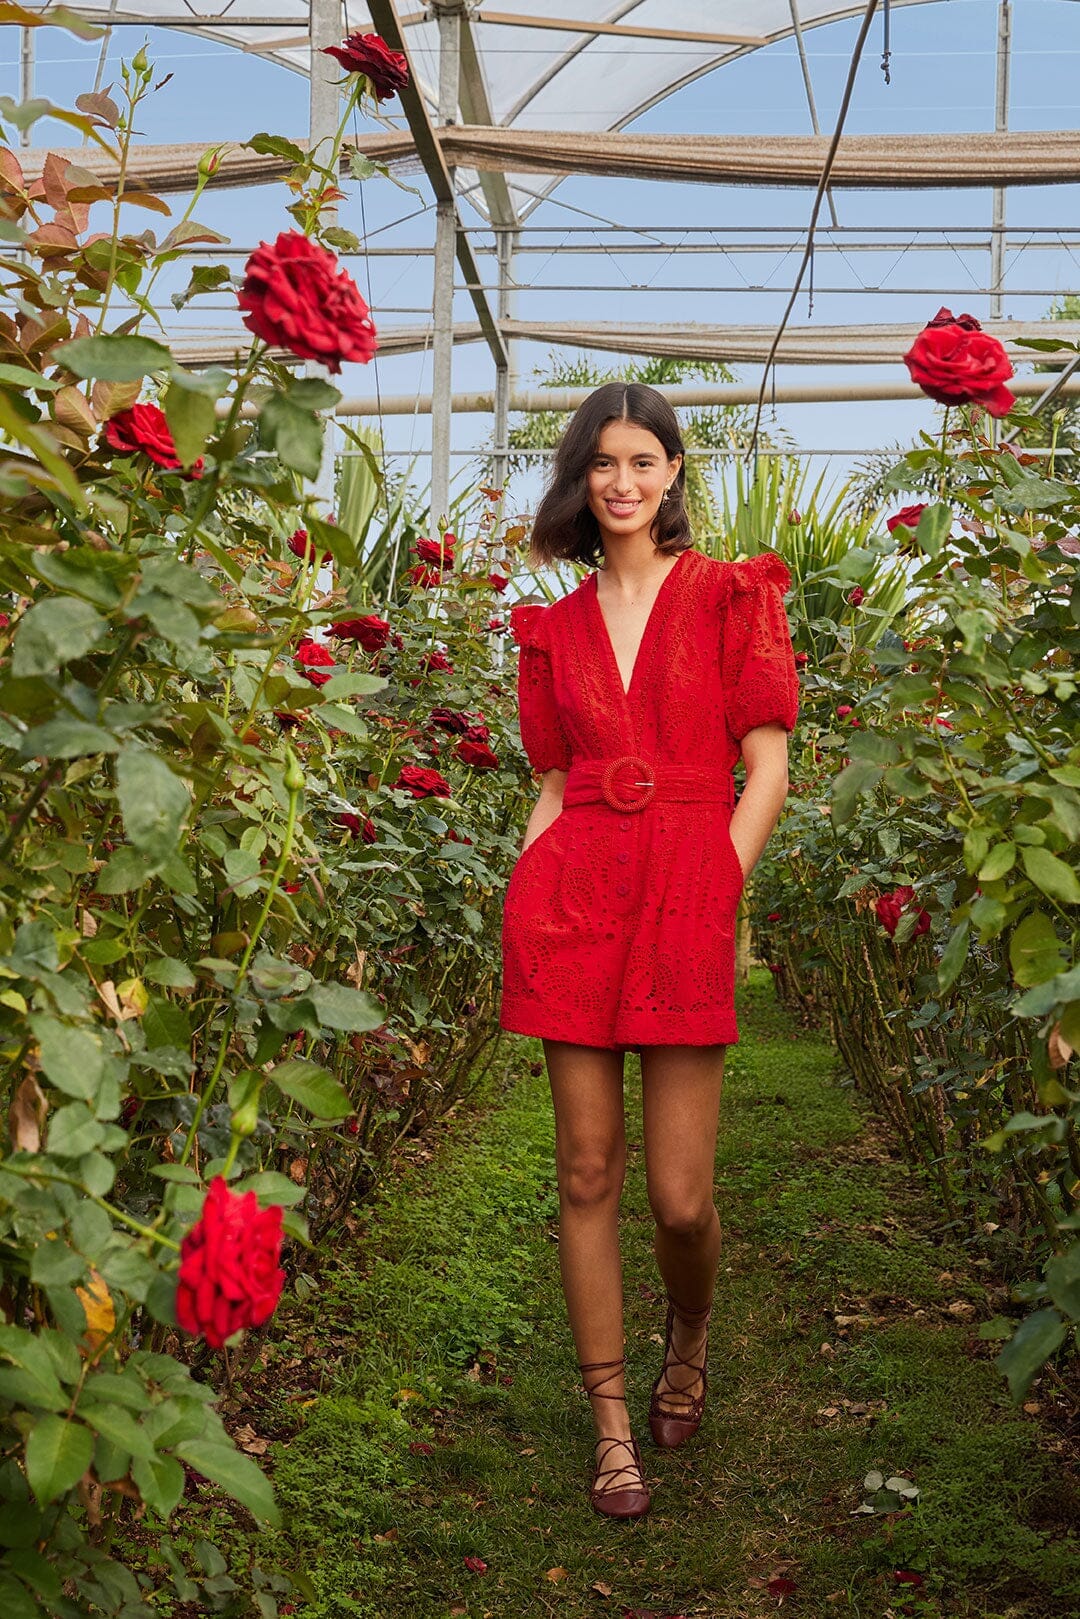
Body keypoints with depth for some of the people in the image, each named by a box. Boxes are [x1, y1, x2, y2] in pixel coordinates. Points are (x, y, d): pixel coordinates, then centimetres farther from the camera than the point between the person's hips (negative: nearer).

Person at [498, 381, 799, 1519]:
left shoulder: (728, 595, 6)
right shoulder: (557, 624, 16)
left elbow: (766, 765, 1)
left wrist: (715, 892, -9)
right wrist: (524, 900, 4)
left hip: (688, 891, -3)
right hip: (572, 892, 3)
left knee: (681, 1196, -3)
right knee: (588, 1172, 4)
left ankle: (689, 1340, 31)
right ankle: (612, 1425, 18)